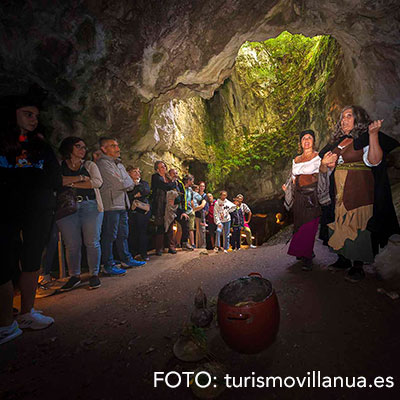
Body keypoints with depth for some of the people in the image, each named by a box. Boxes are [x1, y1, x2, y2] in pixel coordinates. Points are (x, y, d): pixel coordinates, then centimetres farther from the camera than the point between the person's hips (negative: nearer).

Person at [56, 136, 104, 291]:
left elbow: (98, 182, -2)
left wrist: (72, 184, -4)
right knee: (71, 244, 1)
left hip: (90, 206, 0)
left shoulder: (89, 165, 15)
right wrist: (81, 178, -9)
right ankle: (74, 276, 13)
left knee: (92, 242, -1)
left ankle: (94, 275, 9)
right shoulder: (59, 166, 13)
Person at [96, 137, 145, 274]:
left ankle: (126, 259, 27)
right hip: (111, 204, -9)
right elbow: (120, 183, -16)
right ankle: (108, 265, 7)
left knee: (123, 234, 15)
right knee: (109, 236, -2)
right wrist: (130, 181, 2)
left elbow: (129, 183, 17)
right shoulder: (103, 163, -10)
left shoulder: (119, 164, 20)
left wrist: (124, 183, -2)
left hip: (122, 203, 9)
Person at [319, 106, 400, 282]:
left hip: (359, 192, -6)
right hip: (339, 193, 6)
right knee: (339, 226, 9)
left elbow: (374, 161, -19)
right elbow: (331, 166, 28)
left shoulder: (365, 139, -2)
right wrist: (328, 165, 6)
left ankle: (358, 266, 7)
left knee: (357, 227, -4)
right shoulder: (338, 142, 17)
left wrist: (373, 134, -23)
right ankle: (343, 259, 23)